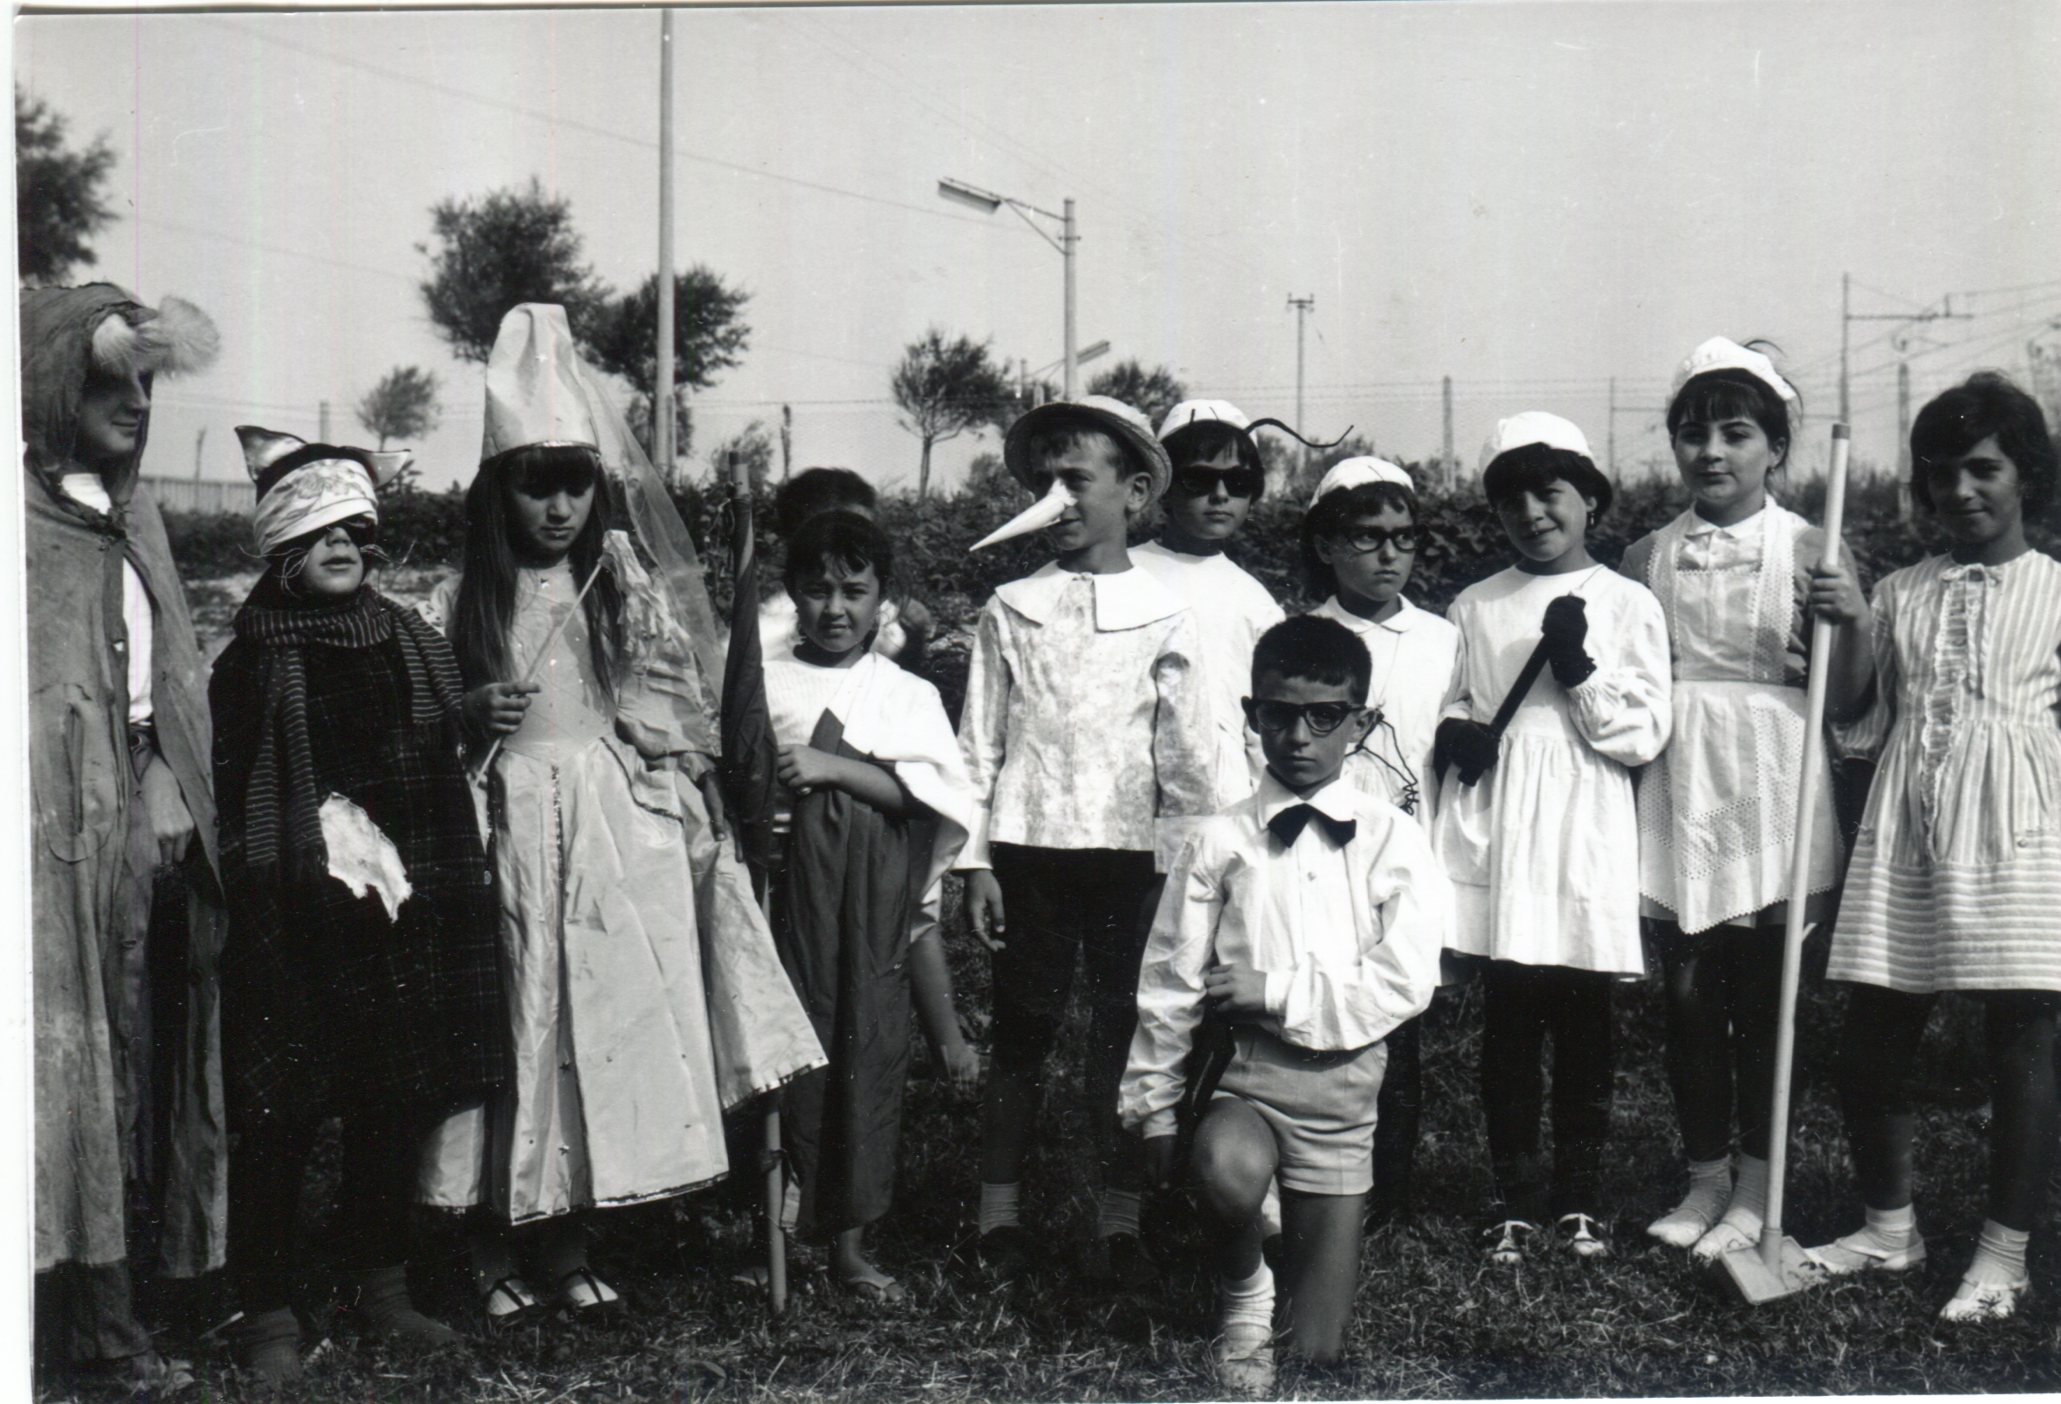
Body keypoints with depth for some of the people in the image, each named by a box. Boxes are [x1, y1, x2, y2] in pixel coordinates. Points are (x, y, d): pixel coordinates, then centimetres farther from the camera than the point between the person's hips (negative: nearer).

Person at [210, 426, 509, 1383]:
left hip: (401, 916, 4)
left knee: (393, 1107, 11)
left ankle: (382, 1290, 26)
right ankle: (268, 1312, 11)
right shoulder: (255, 656, -2)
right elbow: (226, 791, -5)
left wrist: (446, 890, 8)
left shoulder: (412, 644, 10)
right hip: (293, 923, -4)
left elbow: (447, 775, 14)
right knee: (280, 1116, 0)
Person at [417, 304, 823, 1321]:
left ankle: (566, 1248, 17)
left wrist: (697, 830, 4)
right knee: (509, 1029, 0)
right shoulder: (461, 603, 5)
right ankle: (498, 1251, 17)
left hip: (620, 830, 1)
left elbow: (679, 725, 10)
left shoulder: (634, 592, 8)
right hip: (503, 829, -1)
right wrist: (470, 717, -11)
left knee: (604, 1023, 1)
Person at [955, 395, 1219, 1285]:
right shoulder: (1010, 609, 5)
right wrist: (976, 860, 1)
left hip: (1130, 852, 0)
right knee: (1022, 1031, 6)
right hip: (1030, 846, 1)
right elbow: (979, 742, 6)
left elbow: (1187, 755, 4)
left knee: (1122, 1035, 4)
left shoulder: (1164, 617, 3)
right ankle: (1000, 1216, 18)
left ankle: (1118, 1222, 15)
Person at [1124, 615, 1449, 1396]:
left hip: (1340, 1081, 1)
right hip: (1239, 1075, 0)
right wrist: (1155, 1106, 4)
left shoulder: (1393, 842, -2)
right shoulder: (1218, 843, -1)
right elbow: (1169, 983, 3)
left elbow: (1405, 984, -10)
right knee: (1228, 1169, -37)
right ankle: (1241, 1295, -4)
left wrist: (1275, 992, -13)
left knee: (1317, 1350, 2)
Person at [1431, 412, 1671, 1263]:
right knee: (1508, 1024, 4)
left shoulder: (1628, 604, 3)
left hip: (1586, 843, -1)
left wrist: (1579, 671, -13)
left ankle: (1579, 1196, 18)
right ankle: (1515, 1198, 14)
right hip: (1497, 837, 1)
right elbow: (1447, 707, 17)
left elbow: (1643, 736, -1)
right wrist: (1455, 735, -4)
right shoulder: (1475, 609, 9)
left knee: (1583, 1025, 4)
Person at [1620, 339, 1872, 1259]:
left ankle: (1755, 1192, 17)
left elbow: (1848, 692, -4)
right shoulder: (1648, 558, 7)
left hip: (1769, 793, -3)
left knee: (1763, 995, 4)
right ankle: (1706, 1176, 22)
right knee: (1688, 993, 8)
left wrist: (1849, 621, -19)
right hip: (1677, 793, 3)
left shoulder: (1806, 550, -2)